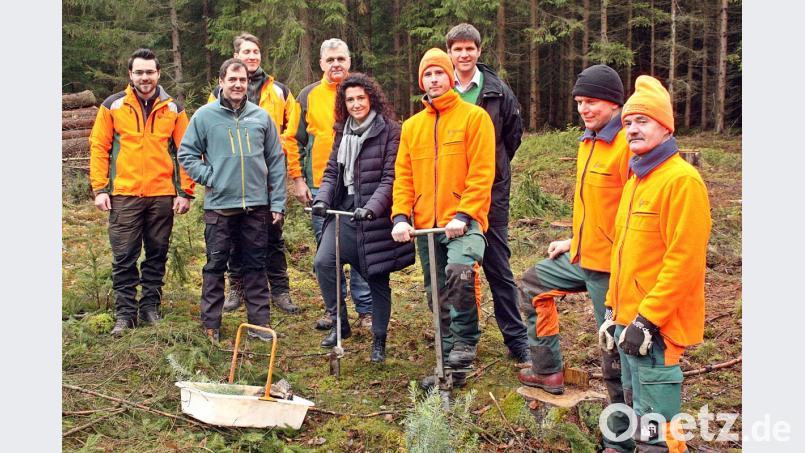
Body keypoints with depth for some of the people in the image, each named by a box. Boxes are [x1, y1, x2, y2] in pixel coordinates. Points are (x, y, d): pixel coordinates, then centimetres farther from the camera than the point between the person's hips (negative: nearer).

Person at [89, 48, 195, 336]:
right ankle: (125, 313, 11)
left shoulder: (173, 109, 6)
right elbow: (98, 147, 4)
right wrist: (99, 188, -3)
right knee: (124, 257, 1)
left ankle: (151, 307, 21)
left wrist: (185, 191, -1)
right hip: (124, 194, -1)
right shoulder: (113, 106, 4)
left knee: (157, 255, 9)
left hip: (163, 194, 1)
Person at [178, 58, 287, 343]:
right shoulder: (205, 116, 1)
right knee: (215, 266, 5)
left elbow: (276, 162, 7)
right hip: (220, 205, -2)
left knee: (256, 266, 9)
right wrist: (209, 177, -8)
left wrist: (278, 203, 3)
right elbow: (187, 154, 4)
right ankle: (210, 324, 15)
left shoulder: (261, 116, 6)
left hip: (257, 205, 2)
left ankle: (259, 322, 18)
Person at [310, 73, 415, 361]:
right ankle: (340, 324, 5)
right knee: (323, 261, -13)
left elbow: (390, 178, -13)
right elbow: (332, 171, 13)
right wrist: (322, 198, -5)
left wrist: (372, 207, -25)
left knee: (378, 279, 4)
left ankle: (379, 341, 20)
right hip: (344, 211, 5)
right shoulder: (343, 131, 12)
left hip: (376, 217, -5)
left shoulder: (389, 131, -7)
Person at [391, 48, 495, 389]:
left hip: (463, 221, -5)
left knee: (460, 270, -33)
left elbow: (482, 172, -10)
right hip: (425, 225, 6)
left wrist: (463, 215, -20)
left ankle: (465, 341, -14)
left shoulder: (474, 117, -2)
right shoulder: (412, 126, 15)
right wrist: (401, 216, -4)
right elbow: (403, 176, 11)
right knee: (438, 296, 11)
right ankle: (450, 366, 24)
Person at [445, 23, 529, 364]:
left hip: (491, 191, -1)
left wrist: (494, 166, 11)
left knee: (498, 267, 3)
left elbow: (514, 132, 12)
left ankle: (517, 338, 10)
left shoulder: (498, 91, 0)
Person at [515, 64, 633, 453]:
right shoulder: (588, 141, 11)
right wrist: (574, 241, 23)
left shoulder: (628, 144, -19)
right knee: (534, 282, 27)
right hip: (582, 258, 10)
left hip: (612, 266, -10)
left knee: (616, 354, 1)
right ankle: (548, 370, 37)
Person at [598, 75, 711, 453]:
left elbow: (684, 261, -21)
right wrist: (613, 309, 18)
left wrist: (647, 319, -20)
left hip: (655, 327, -9)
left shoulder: (681, 180, -14)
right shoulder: (635, 179, 15)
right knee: (641, 419, 20)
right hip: (628, 321, 10)